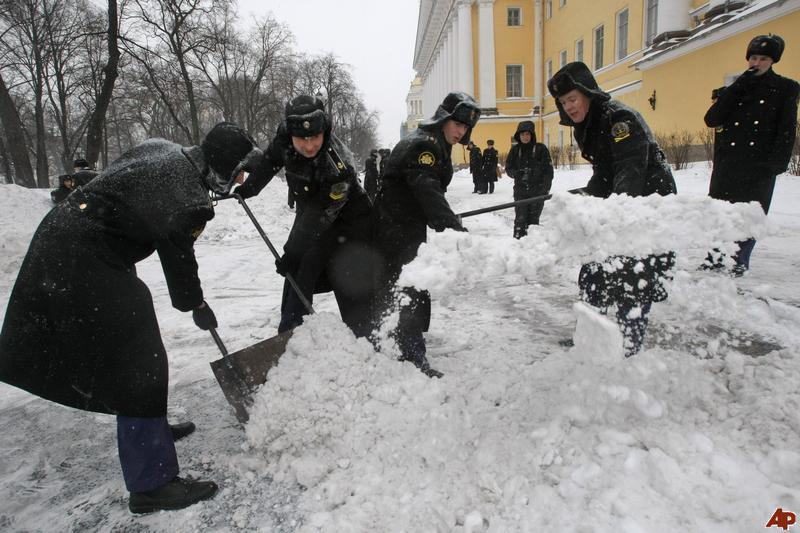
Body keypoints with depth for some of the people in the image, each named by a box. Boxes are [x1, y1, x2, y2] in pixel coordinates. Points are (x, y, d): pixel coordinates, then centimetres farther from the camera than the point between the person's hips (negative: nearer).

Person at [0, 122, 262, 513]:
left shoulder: (163, 149, 2)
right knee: (138, 364, -6)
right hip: (84, 265, -10)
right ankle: (150, 483, 3)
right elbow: (179, 262, -11)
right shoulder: (187, 201, -23)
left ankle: (149, 430, 40)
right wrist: (197, 306, 7)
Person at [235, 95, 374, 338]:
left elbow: (321, 214, -32)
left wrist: (292, 253, -29)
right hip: (310, 217, 5)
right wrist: (249, 188, 10)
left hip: (347, 221, -5)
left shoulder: (340, 166, -37)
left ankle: (364, 340, 8)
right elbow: (271, 159, 4)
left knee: (353, 287, -7)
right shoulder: (284, 134, -20)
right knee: (298, 275, 5)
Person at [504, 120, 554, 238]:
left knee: (533, 219, 6)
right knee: (520, 219, -7)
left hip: (537, 191, -1)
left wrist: (545, 189, -9)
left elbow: (548, 171, -1)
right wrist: (517, 173, -11)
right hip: (520, 191, 1)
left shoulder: (541, 149, -1)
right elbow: (508, 168, 11)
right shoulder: (515, 150, 6)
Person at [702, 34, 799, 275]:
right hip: (727, 161, 2)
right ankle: (716, 256, 11)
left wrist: (777, 162, -10)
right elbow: (711, 119, -2)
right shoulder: (734, 88, 15)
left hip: (760, 164, -2)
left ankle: (739, 260, 6)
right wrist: (738, 87, -6)